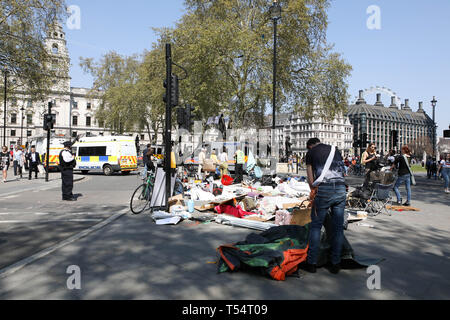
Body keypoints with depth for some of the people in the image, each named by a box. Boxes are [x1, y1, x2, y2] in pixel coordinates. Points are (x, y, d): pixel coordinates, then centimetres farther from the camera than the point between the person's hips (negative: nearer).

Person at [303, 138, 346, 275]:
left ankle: (312, 263, 11)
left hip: (324, 189, -4)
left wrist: (314, 191, 16)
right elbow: (342, 171, 21)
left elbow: (310, 179, 8)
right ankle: (335, 264, 17)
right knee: (338, 227, 10)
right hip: (341, 189, 4)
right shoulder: (335, 150, 23)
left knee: (316, 226, 7)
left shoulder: (311, 152, 12)